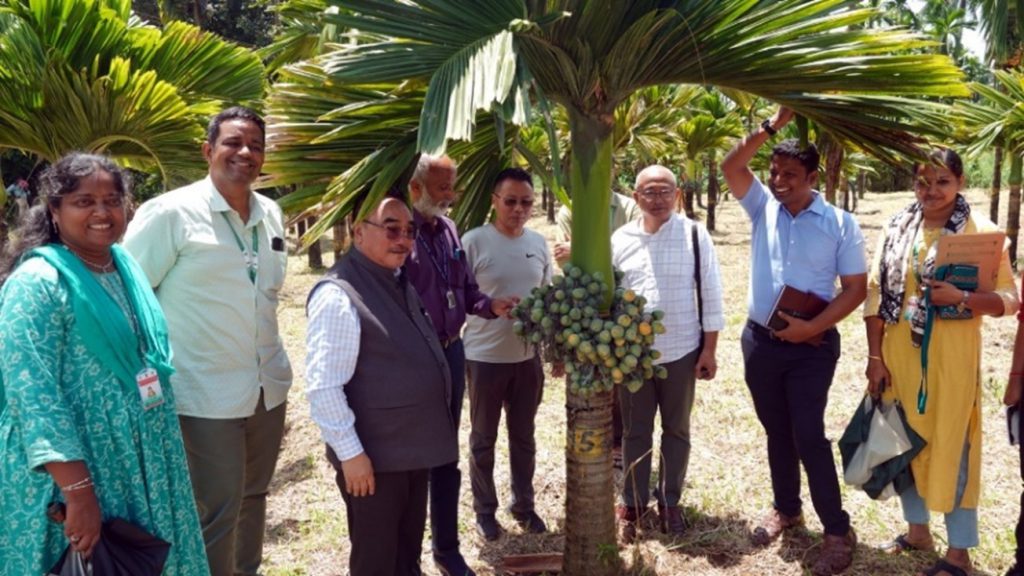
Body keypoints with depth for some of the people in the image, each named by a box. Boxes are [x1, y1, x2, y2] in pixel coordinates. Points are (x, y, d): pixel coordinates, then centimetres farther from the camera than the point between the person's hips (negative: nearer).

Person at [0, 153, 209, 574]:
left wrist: (160, 460, 17)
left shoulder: (126, 268, 7)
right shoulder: (38, 283, -16)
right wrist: (78, 491, -26)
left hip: (138, 468, 7)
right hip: (76, 475, -7)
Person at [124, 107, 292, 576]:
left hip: (269, 387, 6)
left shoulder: (271, 215, 7)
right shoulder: (170, 213, -12)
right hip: (207, 395, -6)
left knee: (252, 499, 19)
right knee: (217, 513, 2)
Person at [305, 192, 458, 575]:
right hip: (374, 457, -8)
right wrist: (351, 453, -21)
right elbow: (323, 387, -23)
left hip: (413, 448, 8)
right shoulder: (338, 296, -20)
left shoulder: (400, 285, 10)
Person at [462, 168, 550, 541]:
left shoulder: (539, 243, 4)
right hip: (485, 357, -4)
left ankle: (523, 504, 34)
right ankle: (485, 509, 28)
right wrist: (492, 305, -20)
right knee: (484, 439, 11)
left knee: (523, 436, 17)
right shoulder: (474, 242, -12)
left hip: (528, 357, 4)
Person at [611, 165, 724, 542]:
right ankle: (632, 502, 28)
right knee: (635, 431, 12)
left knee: (676, 430, 14)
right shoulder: (620, 240, 1)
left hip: (681, 352, -1)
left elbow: (711, 294, -4)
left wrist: (709, 349, -5)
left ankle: (669, 501, 30)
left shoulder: (695, 235, -6)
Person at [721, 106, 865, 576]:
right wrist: (773, 125, -18)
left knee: (808, 435, -4)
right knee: (776, 430, 16)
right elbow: (731, 168, -13)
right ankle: (786, 508, 34)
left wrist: (812, 327, -18)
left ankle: (838, 531, 10)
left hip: (811, 345, -4)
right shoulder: (762, 206, 1)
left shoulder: (840, 223, -8)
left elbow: (856, 288, -7)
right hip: (760, 339, 4)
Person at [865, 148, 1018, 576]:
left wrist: (961, 297, -25)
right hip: (898, 353, 4)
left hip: (951, 356, -4)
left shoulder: (982, 231, -6)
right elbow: (876, 294, 3)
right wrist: (875, 357, 0)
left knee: (952, 445, 3)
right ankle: (917, 529, 34)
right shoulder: (896, 228, 3)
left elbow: (1008, 298, -7)